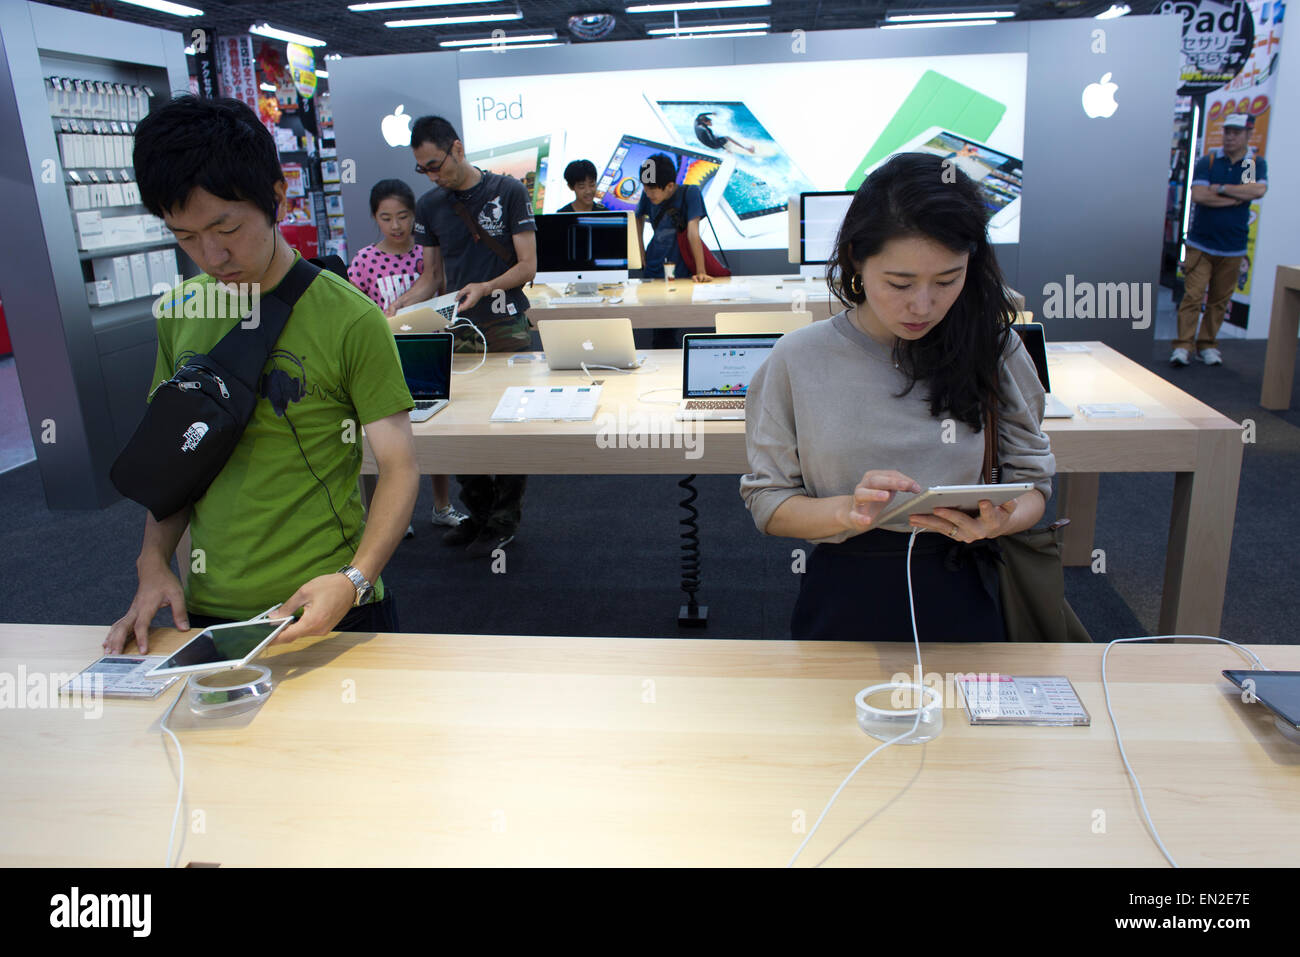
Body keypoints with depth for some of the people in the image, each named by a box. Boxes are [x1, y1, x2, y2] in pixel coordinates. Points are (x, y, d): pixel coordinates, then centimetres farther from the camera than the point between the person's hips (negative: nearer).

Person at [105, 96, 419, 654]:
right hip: (205, 609, 5)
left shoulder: (349, 319, -14)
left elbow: (398, 466, -13)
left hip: (323, 608, -4)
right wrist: (154, 563, -1)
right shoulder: (177, 315, 3)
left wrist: (353, 580, -26)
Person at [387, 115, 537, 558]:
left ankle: (504, 520, 13)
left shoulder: (509, 192, -1)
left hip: (507, 329, -4)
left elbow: (528, 265, -5)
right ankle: (477, 512, 21)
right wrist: (403, 302, -3)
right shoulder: (429, 205, 11)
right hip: (456, 332, 4)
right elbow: (431, 275, 16)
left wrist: (486, 287, -21)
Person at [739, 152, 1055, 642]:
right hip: (842, 599, -1)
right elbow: (767, 502, -4)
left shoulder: (992, 349, -2)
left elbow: (1032, 480, 5)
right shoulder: (798, 359, -6)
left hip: (961, 602, 1)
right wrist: (847, 512, -22)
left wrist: (998, 521, -17)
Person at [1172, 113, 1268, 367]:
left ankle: (1207, 344, 15)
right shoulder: (1207, 161, 3)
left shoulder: (1257, 164, 7)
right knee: (1192, 295, -8)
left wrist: (1220, 189, -13)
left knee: (1219, 300, 6)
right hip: (1200, 243, -2)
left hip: (1232, 248, 2)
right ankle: (1183, 346, -7)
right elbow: (1198, 195, -12)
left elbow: (1259, 190, -13)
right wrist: (1237, 197, -9)